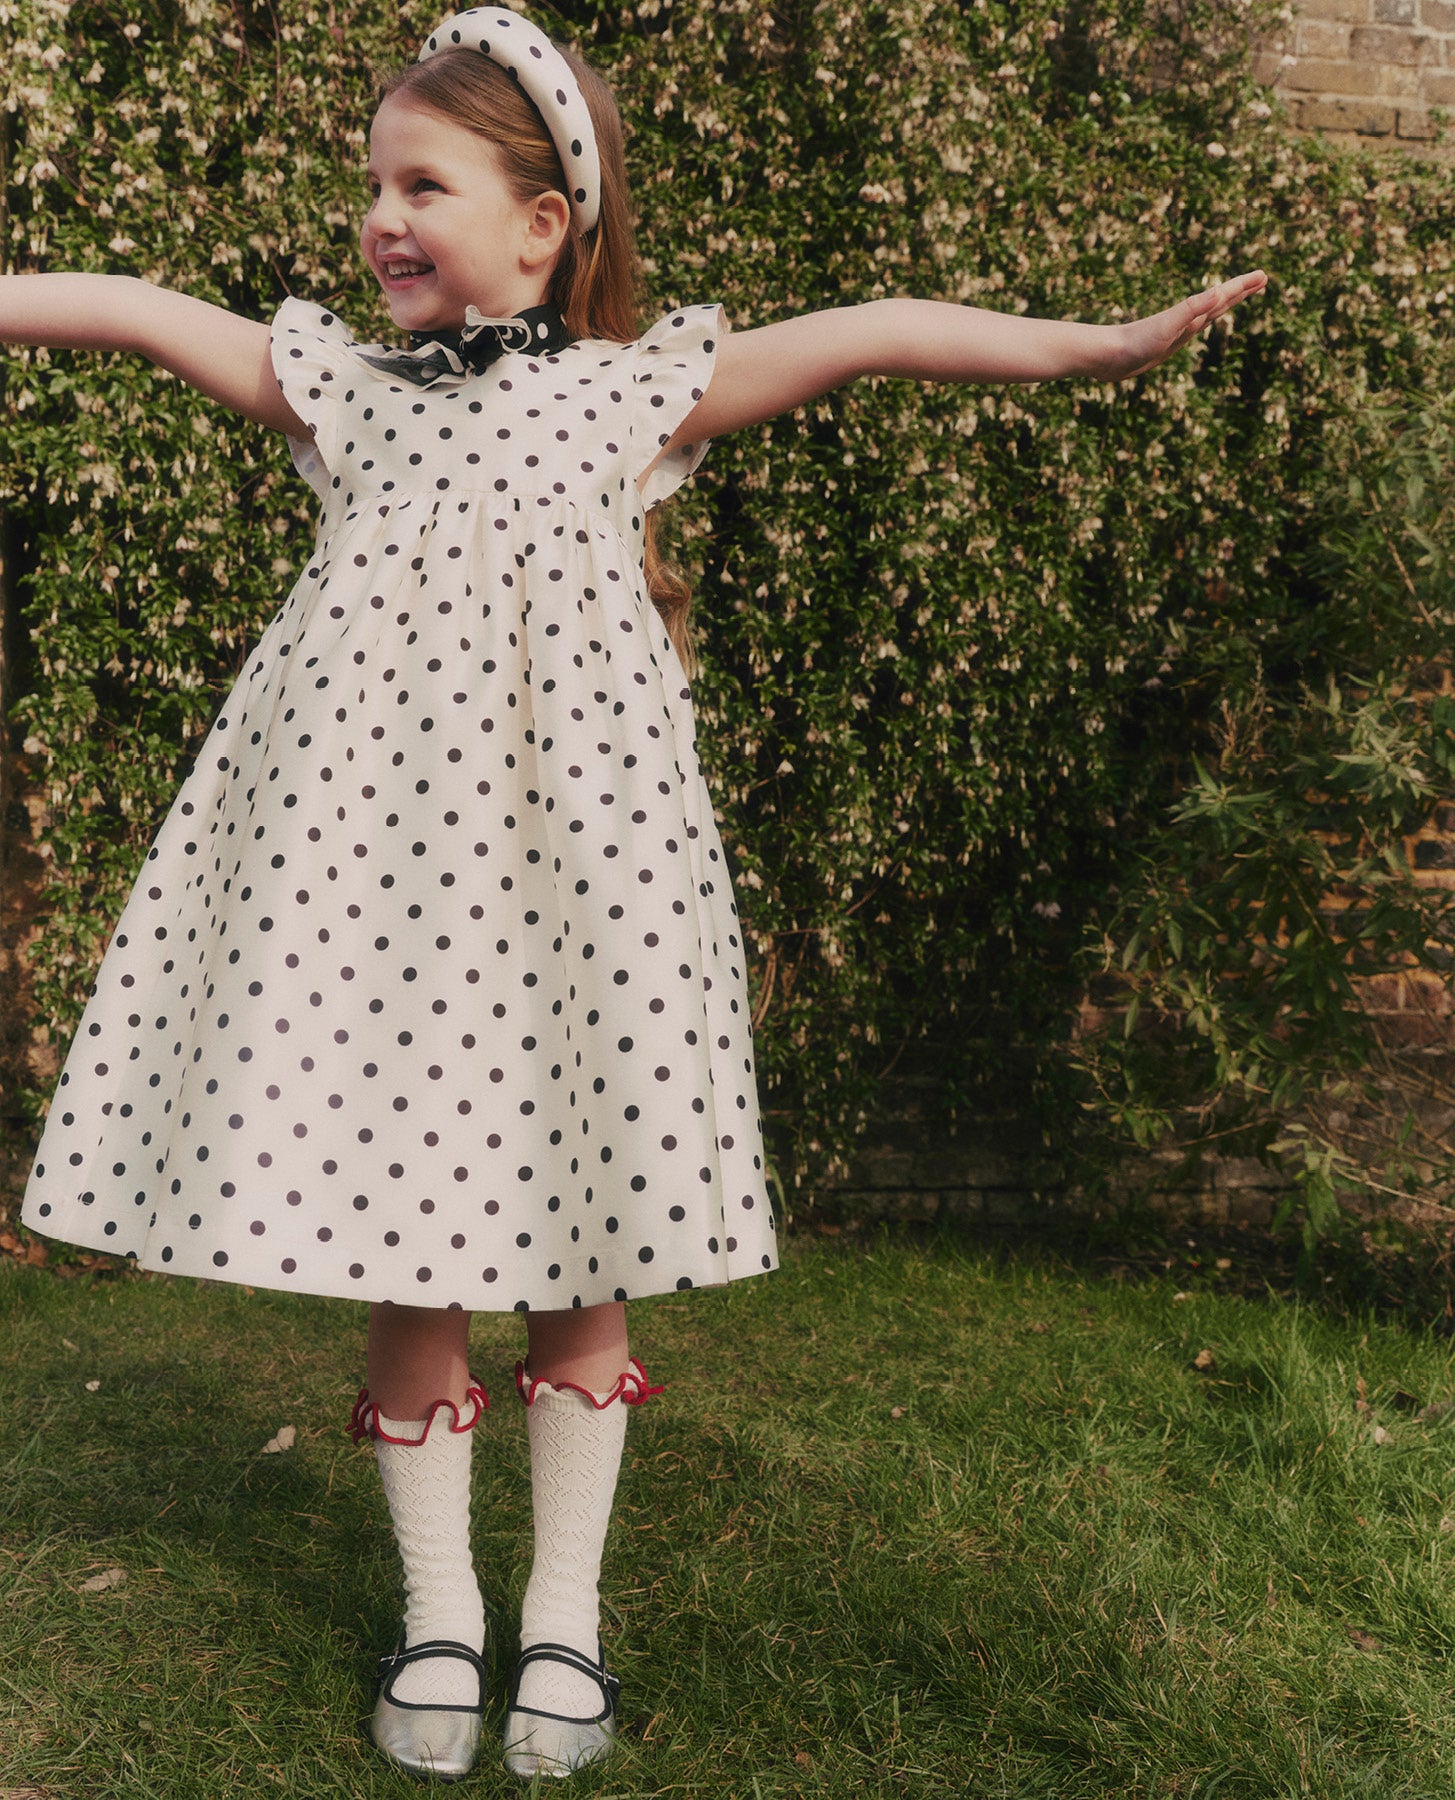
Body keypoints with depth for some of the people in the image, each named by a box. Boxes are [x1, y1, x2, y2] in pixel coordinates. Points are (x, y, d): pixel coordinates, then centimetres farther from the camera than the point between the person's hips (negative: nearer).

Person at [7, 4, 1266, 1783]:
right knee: (404, 1249, 5)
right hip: (369, 857, 2)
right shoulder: (333, 384, 13)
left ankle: (564, 1610, 25)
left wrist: (1105, 341, -6)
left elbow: (878, 335, 1)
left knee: (580, 1249, 5)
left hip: (566, 861, -1)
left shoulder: (638, 390, 6)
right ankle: (437, 1608, 25)